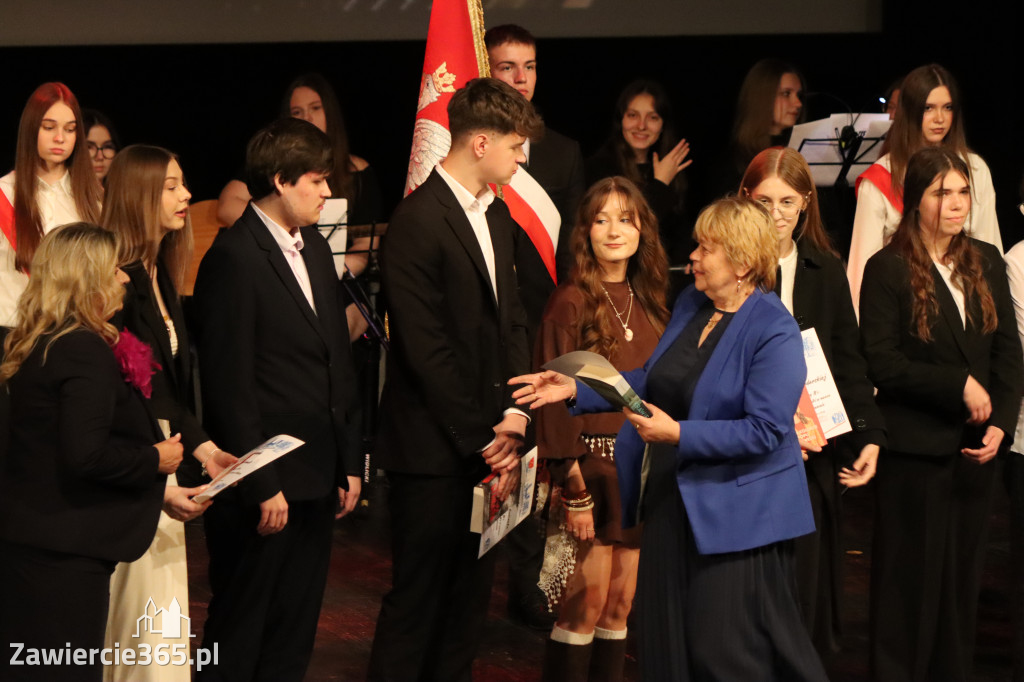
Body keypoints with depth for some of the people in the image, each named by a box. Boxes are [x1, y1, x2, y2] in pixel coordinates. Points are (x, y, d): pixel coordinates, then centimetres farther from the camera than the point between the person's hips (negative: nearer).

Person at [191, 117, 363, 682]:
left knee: (294, 635, 14)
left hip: (317, 478, 8)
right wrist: (260, 487, -16)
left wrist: (349, 461, 14)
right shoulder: (233, 258, -14)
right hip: (264, 481, -8)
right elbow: (230, 385, -16)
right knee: (239, 635, 3)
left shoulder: (315, 249, 12)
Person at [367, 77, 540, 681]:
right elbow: (426, 349, -17)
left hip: (485, 441, 8)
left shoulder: (496, 214, 12)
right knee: (418, 598, 0)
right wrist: (480, 438, -14)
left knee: (472, 593, 12)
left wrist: (513, 415, -1)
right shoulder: (418, 222, -16)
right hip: (433, 449, -8)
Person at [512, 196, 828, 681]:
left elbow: (764, 431, -23)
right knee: (668, 641, 12)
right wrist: (577, 389, 8)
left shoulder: (775, 333, -17)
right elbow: (656, 381, 17)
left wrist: (678, 434, -25)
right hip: (672, 499, 8)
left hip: (734, 514, -8)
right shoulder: (689, 304, 8)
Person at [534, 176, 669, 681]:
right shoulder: (572, 302, -9)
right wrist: (573, 488, -17)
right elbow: (558, 399, -12)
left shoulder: (649, 304, 11)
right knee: (585, 610, -5)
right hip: (594, 465, -6)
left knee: (620, 608, 9)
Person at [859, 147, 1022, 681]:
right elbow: (882, 365, -13)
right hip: (914, 451, -5)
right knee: (911, 580, 2)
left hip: (974, 448, 5)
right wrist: (959, 387, -15)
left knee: (962, 578, 10)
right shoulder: (888, 270, -7)